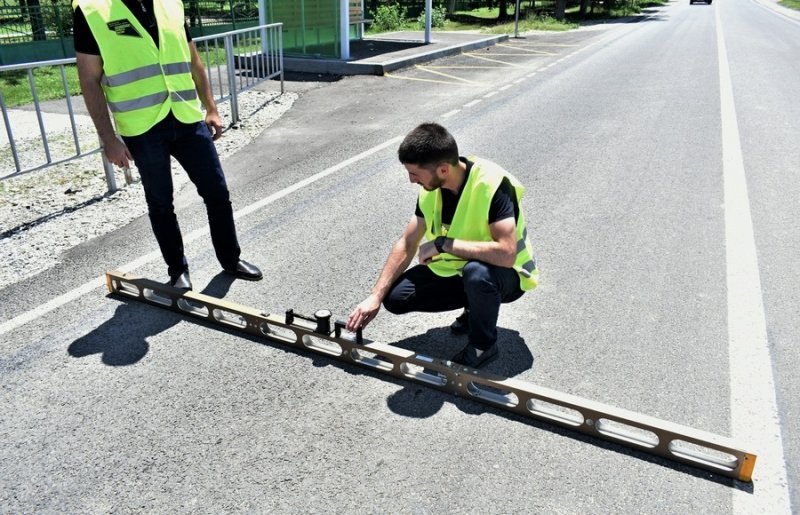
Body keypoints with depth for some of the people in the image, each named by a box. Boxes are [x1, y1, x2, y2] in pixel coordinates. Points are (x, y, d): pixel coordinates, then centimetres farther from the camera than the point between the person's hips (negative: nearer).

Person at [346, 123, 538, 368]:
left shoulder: (493, 185, -31)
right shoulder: (432, 187, -10)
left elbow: (506, 254, -41)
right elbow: (407, 244, -4)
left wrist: (443, 243, -34)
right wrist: (376, 296, -10)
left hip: (505, 274, -6)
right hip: (456, 268, 6)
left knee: (477, 273, -40)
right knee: (395, 297, -8)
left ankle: (484, 344, -10)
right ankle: (477, 306, 11)